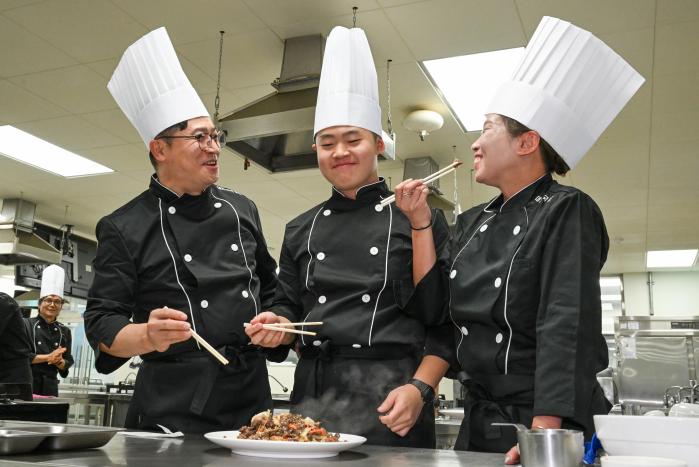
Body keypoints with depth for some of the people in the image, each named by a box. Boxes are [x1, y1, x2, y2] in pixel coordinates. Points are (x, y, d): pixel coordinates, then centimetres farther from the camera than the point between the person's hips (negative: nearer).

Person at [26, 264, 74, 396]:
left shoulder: (64, 331, 11)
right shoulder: (26, 325, 1)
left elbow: (68, 362, 12)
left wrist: (60, 362, -10)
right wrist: (48, 357, -14)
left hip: (50, 386, 4)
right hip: (27, 384, -4)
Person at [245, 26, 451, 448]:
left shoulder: (420, 219, -1)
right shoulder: (301, 231, 11)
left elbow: (446, 321, -2)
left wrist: (419, 389, -13)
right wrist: (277, 325, -4)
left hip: (390, 399, -3)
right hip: (314, 396, 4)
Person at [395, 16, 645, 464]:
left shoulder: (567, 211, -13)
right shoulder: (473, 222, 7)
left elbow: (566, 328, -22)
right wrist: (421, 224, -2)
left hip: (549, 424, -6)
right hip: (479, 418, 6)